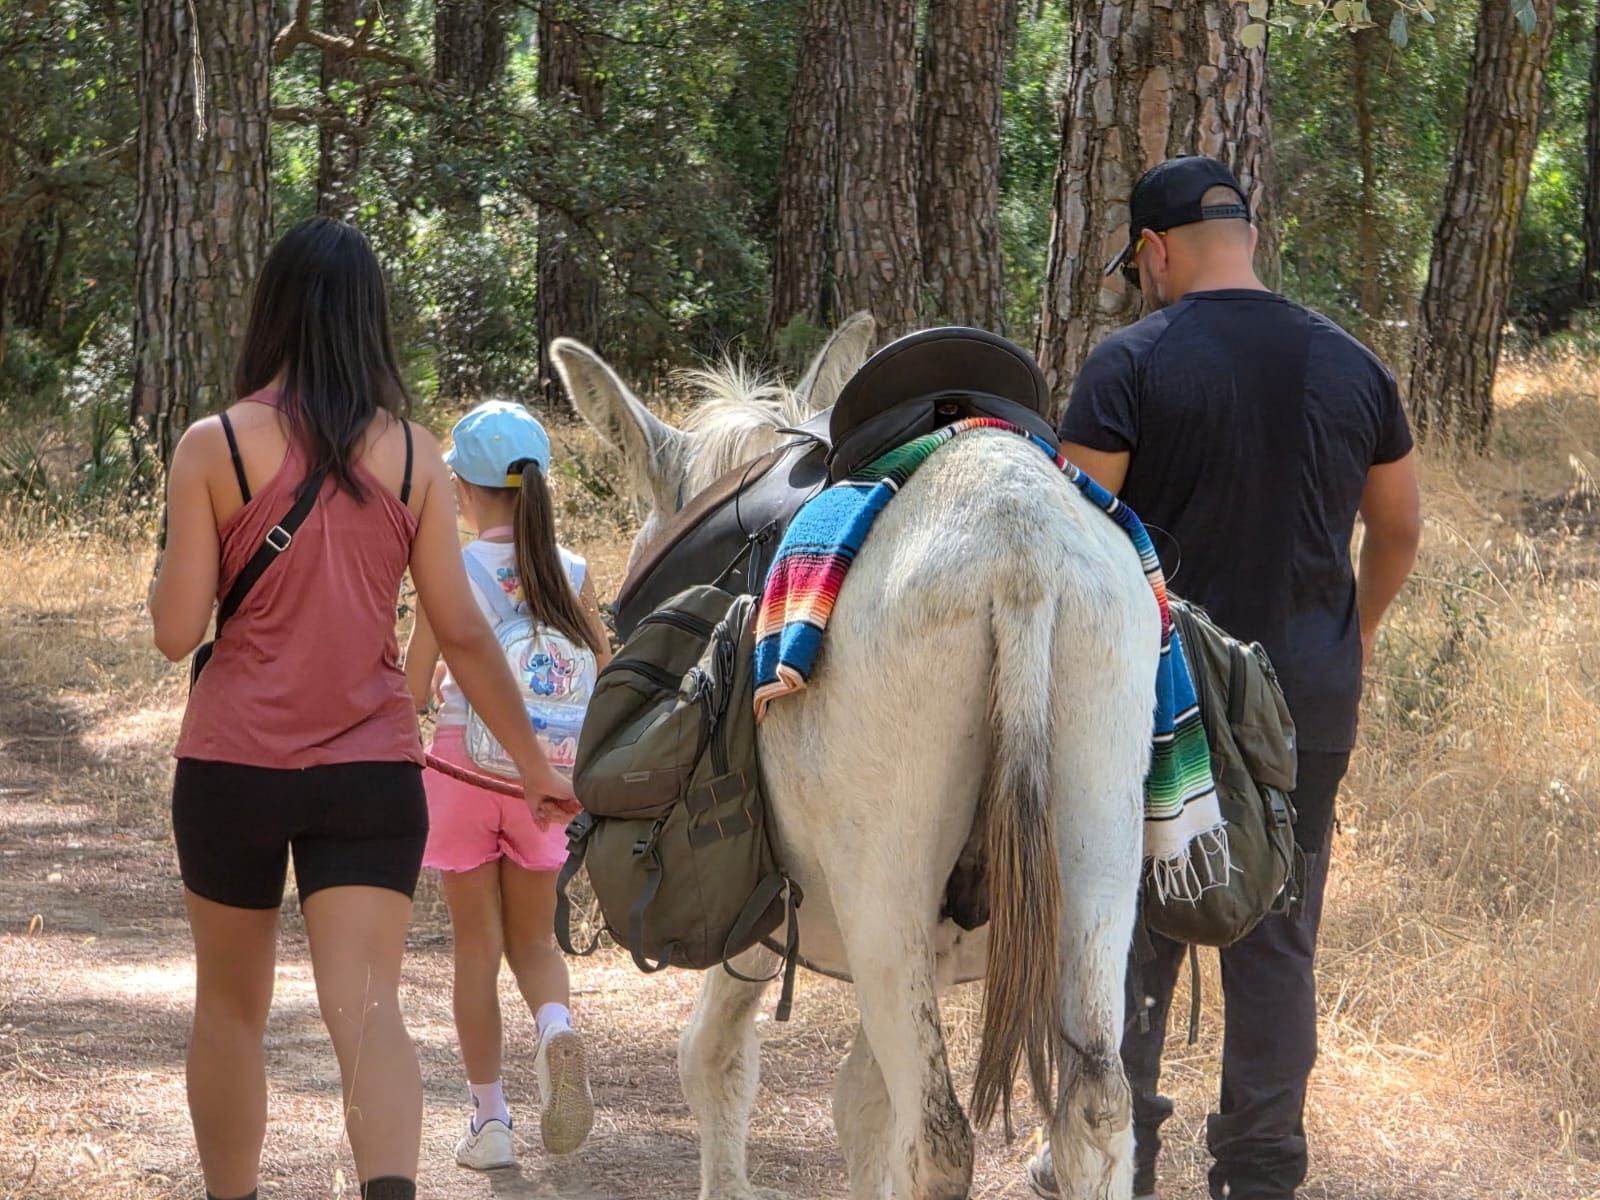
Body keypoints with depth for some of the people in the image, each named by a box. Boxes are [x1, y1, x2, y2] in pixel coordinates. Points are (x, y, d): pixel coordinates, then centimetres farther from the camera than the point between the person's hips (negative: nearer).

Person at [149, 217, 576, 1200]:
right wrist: (537, 764, 13)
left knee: (231, 1005, 17)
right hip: (372, 769, 1)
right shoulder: (411, 453, 1)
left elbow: (178, 630, -7)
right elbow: (461, 631, 2)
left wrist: (167, 571, 15)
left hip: (233, 762, -1)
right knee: (369, 1006, -7)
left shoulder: (215, 447, -5)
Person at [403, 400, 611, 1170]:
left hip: (465, 761, -2)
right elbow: (604, 687, 3)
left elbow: (411, 693, -10)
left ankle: (489, 1119, 10)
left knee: (477, 945, 7)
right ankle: (556, 1028, -16)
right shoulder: (570, 574, -2)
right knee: (534, 937, 16)